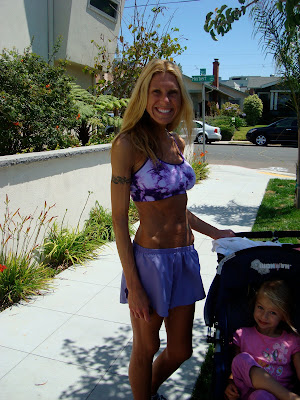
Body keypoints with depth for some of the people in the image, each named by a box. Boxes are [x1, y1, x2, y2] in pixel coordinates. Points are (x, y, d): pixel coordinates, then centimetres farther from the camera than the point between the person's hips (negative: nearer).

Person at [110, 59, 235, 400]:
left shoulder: (177, 142, 7)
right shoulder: (127, 144, -13)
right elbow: (119, 219, -14)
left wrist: (216, 233, 15)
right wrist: (134, 285, -15)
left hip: (185, 256, 7)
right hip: (151, 259, -6)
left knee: (180, 350, 20)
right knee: (146, 350, 15)